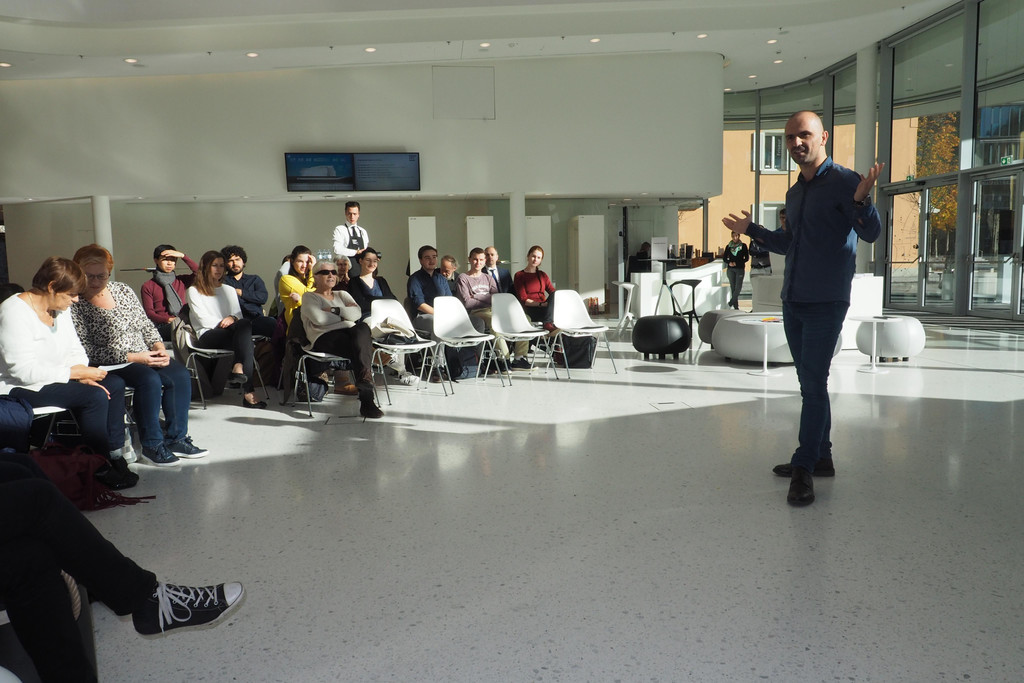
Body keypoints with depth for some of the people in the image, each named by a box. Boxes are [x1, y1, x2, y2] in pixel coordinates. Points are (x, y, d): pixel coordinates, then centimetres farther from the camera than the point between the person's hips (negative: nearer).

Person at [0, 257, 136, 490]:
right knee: (94, 396, -25)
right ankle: (100, 469, -15)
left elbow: (75, 351, 9)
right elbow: (25, 371, -27)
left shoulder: (60, 309, 5)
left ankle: (115, 454, -3)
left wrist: (84, 375, -13)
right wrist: (77, 372, -24)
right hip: (20, 389, -9)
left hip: (55, 378, 9)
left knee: (115, 384, -5)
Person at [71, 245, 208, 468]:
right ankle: (152, 445, -20)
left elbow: (146, 325, 15)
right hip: (109, 365, -6)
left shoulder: (123, 290, 10)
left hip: (145, 356, 6)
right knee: (150, 379, -32)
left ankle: (176, 438, -10)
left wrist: (159, 347, -4)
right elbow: (87, 351, -14)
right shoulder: (75, 305, -8)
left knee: (180, 374, -18)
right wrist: (132, 358, -19)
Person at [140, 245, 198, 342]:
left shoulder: (181, 281, 22)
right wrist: (168, 319, -17)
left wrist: (182, 256, 3)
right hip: (161, 327, -2)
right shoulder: (147, 286, 15)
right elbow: (148, 312, 3)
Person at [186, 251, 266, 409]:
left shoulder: (229, 290, 31)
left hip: (231, 335, 4)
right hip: (207, 335, -4)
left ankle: (238, 367, -45)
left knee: (244, 324, -36)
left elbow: (239, 314, 17)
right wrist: (224, 323, -9)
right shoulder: (193, 291, 16)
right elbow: (203, 318, 2)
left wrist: (232, 318, -7)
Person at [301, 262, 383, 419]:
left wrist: (334, 310, -2)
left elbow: (357, 313, 8)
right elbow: (319, 318, -6)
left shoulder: (342, 295, 31)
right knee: (360, 349, -36)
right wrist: (343, 316, 6)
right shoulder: (309, 297, 17)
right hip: (326, 336, -4)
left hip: (351, 332, 4)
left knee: (363, 328, -35)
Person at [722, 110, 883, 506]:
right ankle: (821, 457, 24)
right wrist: (750, 230, 27)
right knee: (811, 384, 13)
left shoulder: (844, 182, -8)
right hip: (793, 302, 8)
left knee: (813, 385, -8)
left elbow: (871, 234, -18)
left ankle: (804, 470, -2)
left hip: (826, 303, -8)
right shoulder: (794, 194, 15)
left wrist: (861, 200, -37)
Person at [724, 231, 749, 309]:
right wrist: (729, 262, -9)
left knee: (738, 286, -13)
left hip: (740, 268, -2)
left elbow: (746, 258, -1)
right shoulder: (728, 246, 9)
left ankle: (732, 301, -1)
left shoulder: (743, 246, 3)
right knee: (732, 287, 3)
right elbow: (724, 258, 12)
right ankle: (736, 306, 7)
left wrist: (736, 263, -11)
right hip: (731, 269, 2)